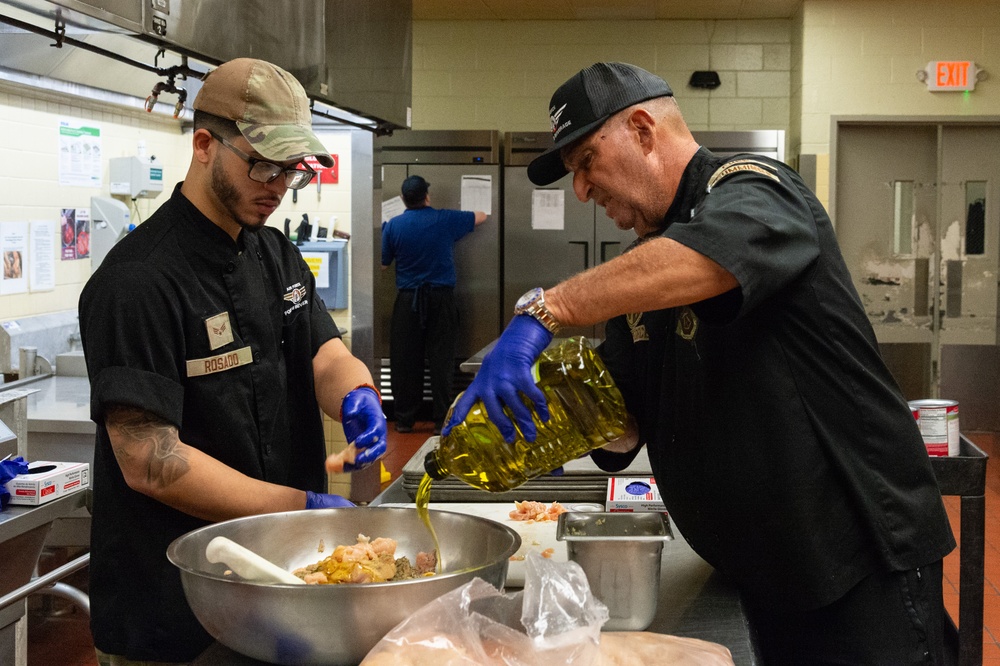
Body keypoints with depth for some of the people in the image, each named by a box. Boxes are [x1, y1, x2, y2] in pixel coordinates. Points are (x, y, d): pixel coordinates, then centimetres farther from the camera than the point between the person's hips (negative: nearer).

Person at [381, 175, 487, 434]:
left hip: (408, 299, 1)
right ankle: (442, 420, 1)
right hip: (441, 297, 0)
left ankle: (404, 419, 10)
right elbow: (481, 217, 15)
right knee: (441, 359, 1)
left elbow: (383, 264, 5)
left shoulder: (393, 225, -2)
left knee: (405, 360, 6)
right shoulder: (446, 220, -2)